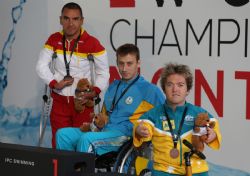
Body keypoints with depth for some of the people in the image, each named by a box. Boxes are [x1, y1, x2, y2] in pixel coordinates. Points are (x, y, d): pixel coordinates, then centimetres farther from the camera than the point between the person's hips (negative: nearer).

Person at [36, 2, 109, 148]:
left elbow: (103, 72, -4)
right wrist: (54, 83, -12)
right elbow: (41, 66, 2)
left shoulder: (92, 43, -9)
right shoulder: (54, 40, 1)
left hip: (83, 101, -3)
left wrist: (95, 92, -17)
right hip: (59, 100, 3)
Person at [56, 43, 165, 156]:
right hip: (104, 130, 7)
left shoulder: (149, 90, 0)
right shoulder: (113, 87, 23)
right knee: (63, 134, -9)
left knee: (86, 139, -33)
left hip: (124, 135, -7)